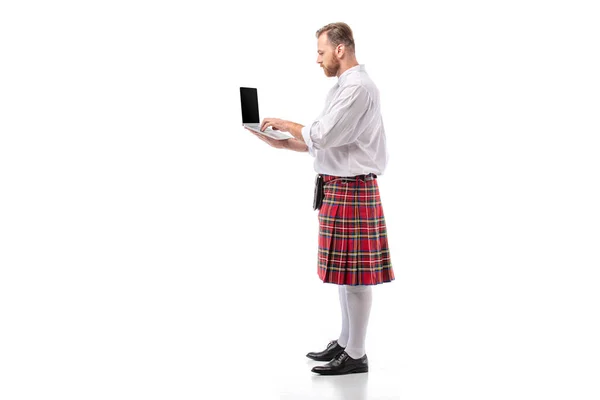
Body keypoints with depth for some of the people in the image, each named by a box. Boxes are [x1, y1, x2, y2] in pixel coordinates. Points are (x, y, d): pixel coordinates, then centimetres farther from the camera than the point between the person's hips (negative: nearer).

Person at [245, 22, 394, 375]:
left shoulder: (358, 87, -15)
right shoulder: (343, 87, 17)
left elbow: (322, 135, -20)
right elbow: (324, 142, 17)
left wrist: (286, 125, -5)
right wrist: (283, 144, 9)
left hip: (351, 187, -10)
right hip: (338, 186, 10)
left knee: (355, 271, -3)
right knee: (344, 269, 15)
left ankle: (356, 355, 5)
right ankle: (345, 342, 26)